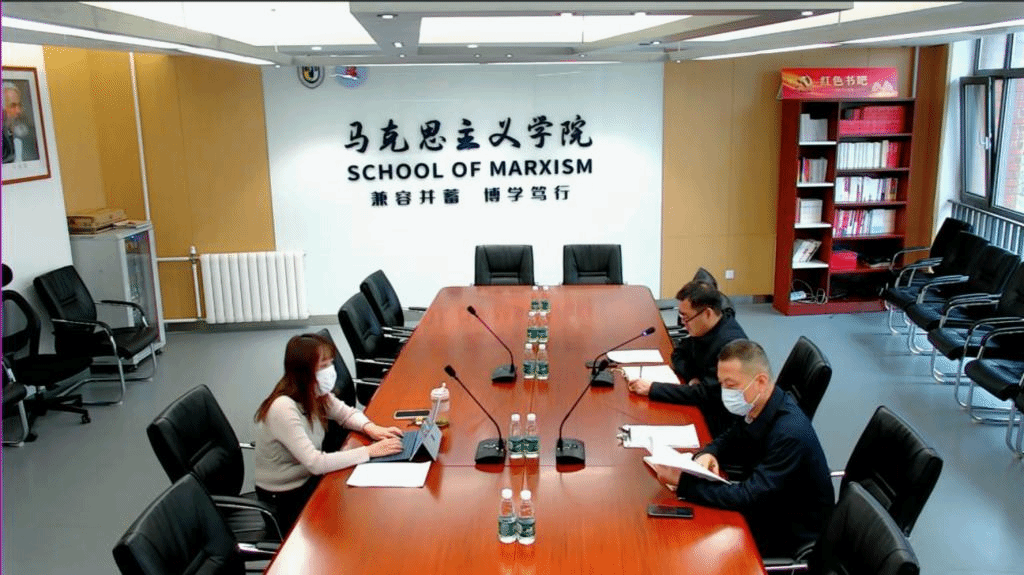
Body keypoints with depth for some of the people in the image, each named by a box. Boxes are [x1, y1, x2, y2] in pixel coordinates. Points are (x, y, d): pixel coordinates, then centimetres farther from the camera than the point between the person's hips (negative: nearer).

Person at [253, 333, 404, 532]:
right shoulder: (283, 409, -30)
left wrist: (370, 427, -13)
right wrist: (370, 451, -31)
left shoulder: (315, 394, -8)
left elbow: (346, 413, 9)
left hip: (307, 478, 7)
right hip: (284, 499, -7)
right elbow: (315, 463, -34)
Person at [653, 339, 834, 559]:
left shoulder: (790, 433, -30)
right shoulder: (756, 408, -6)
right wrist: (707, 454, -12)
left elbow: (749, 496, -30)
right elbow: (729, 441, 11)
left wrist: (683, 481, -31)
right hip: (768, 508, 7)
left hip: (792, 538, -7)